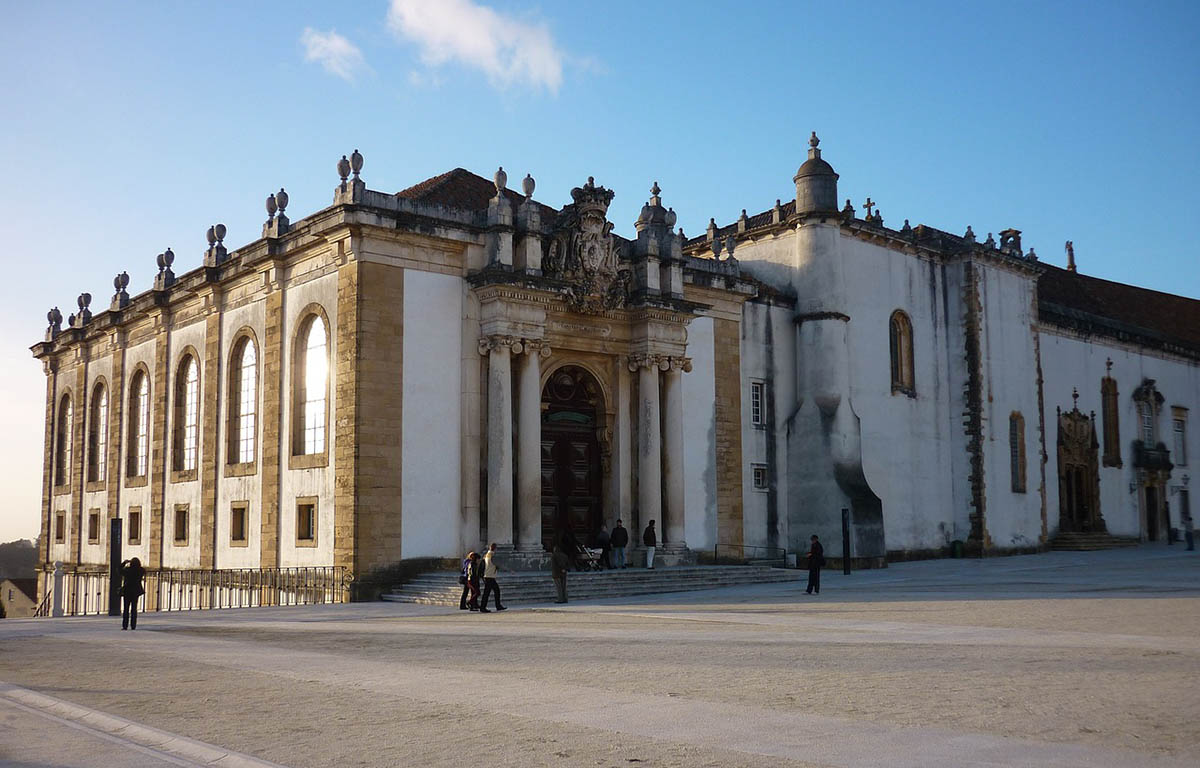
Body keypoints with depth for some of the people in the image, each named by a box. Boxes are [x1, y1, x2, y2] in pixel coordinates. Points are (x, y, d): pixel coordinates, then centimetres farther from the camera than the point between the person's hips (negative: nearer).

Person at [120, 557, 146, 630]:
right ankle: (133, 626, 3)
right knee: (134, 609, 7)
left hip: (127, 591, -1)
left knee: (126, 609, 6)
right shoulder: (141, 570, -6)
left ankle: (125, 626, 1)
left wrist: (125, 562, 20)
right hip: (136, 591, 1)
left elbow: (119, 569, 9)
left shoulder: (127, 570, -9)